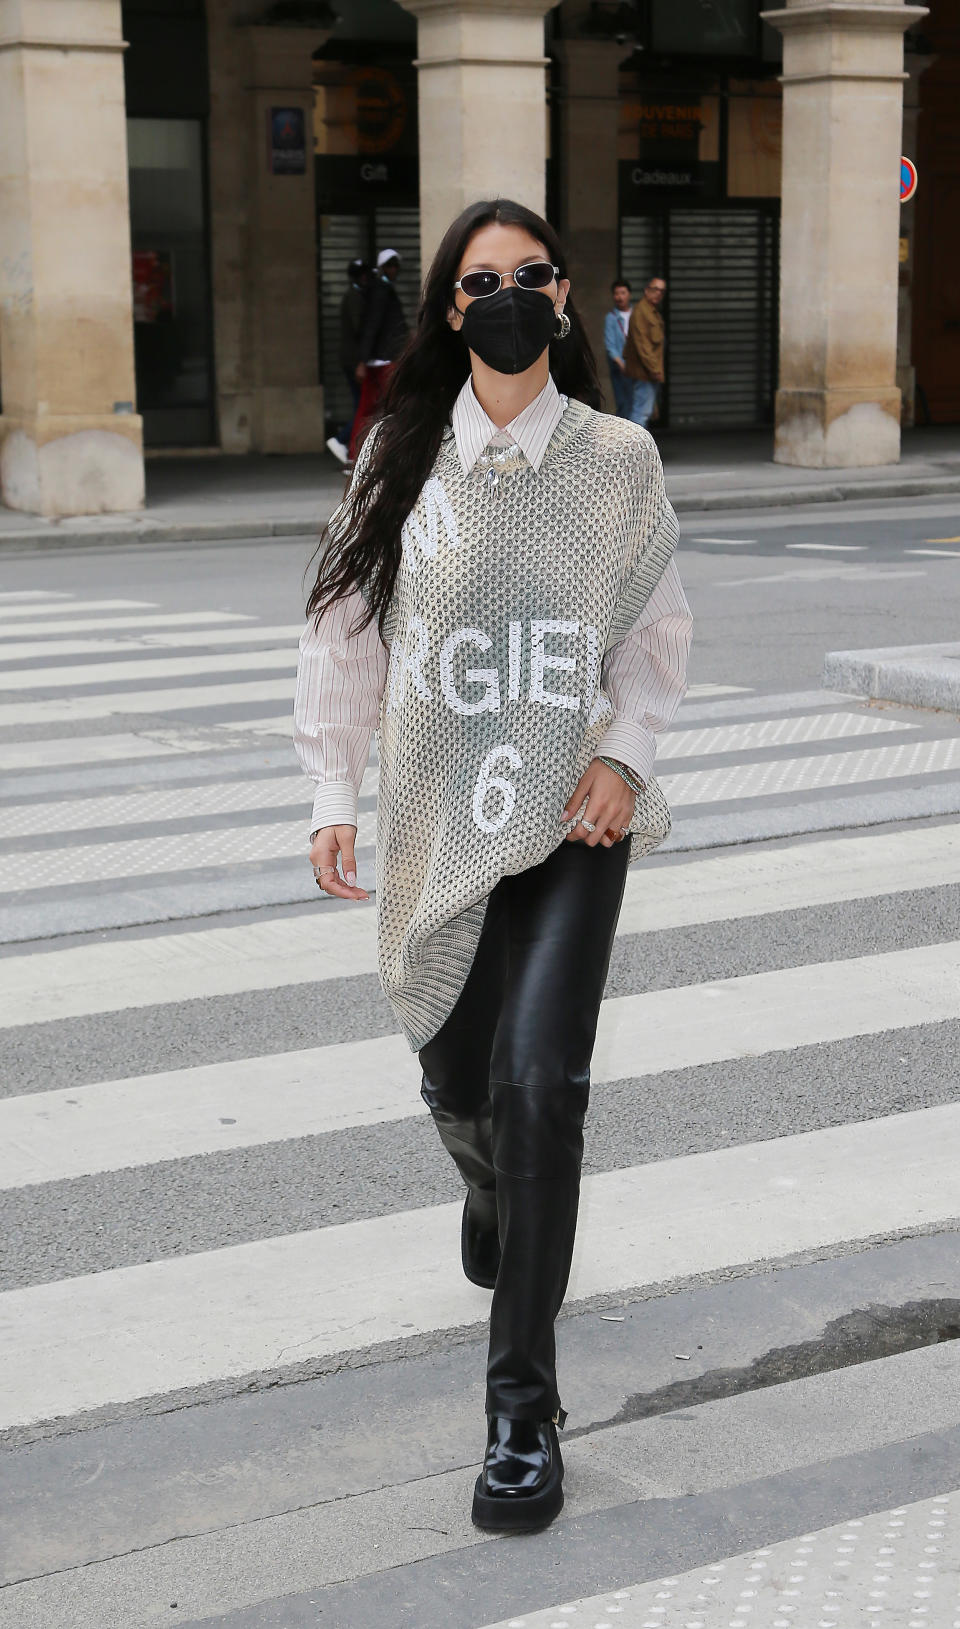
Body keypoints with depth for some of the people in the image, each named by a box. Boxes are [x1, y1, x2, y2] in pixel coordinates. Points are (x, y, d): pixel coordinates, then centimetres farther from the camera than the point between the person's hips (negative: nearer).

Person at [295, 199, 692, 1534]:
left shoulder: (616, 458, 0)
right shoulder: (402, 459, 1)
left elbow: (657, 633, 8)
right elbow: (344, 631, 5)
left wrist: (623, 752, -8)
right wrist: (335, 797, 0)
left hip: (571, 819, -2)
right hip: (440, 818, 2)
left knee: (538, 1079, -17)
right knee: (458, 1085, 13)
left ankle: (524, 1403, -7)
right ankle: (495, 1198, 54)